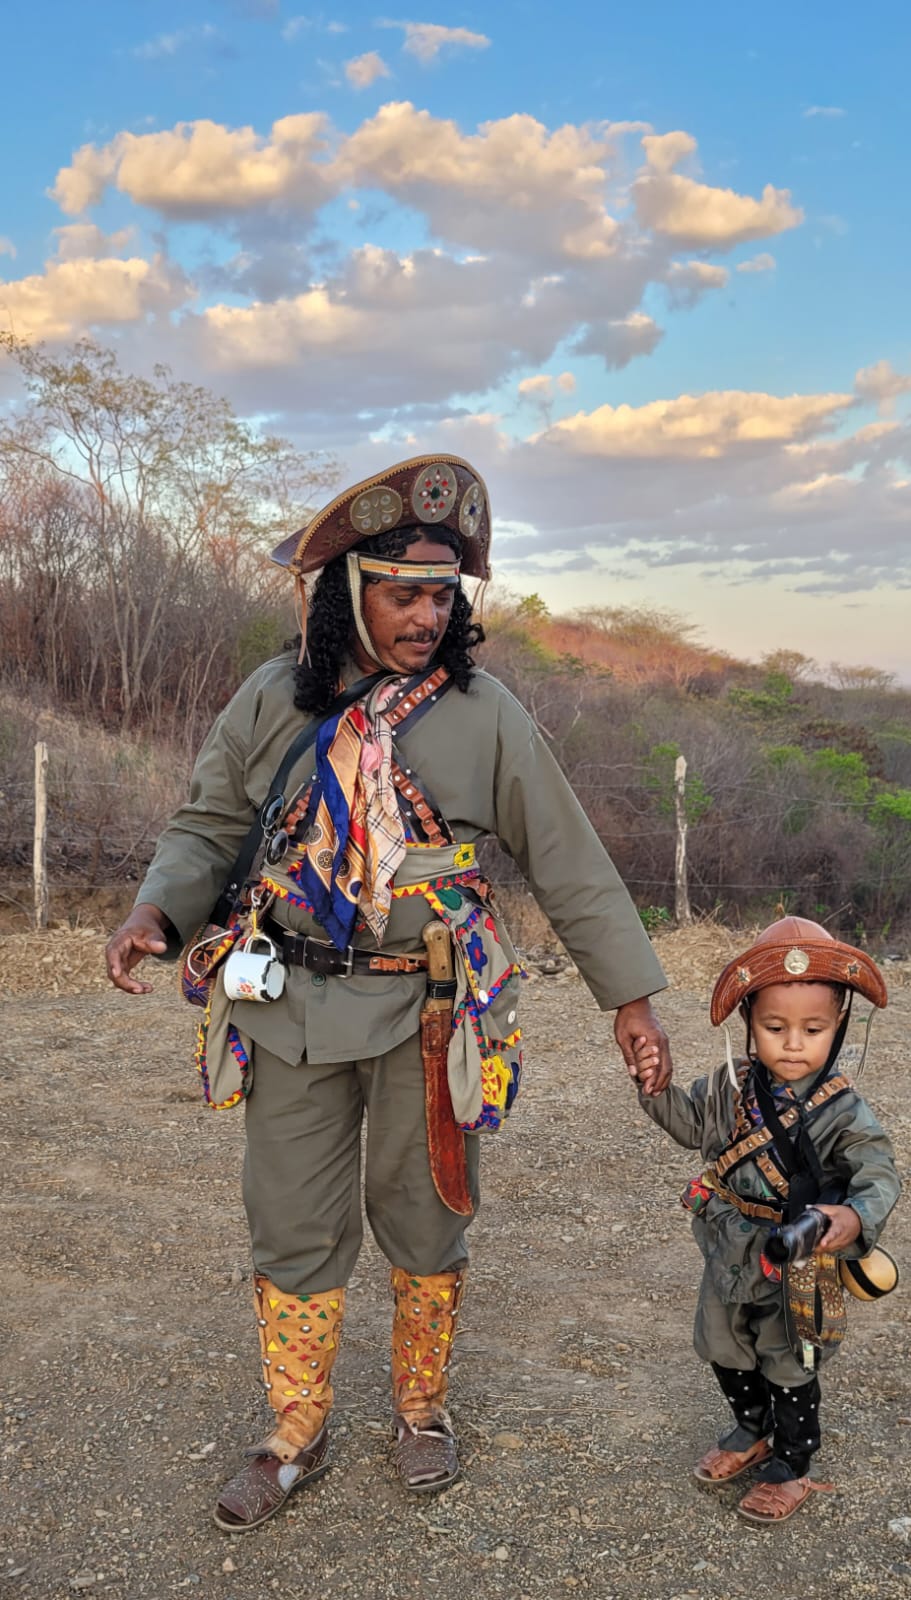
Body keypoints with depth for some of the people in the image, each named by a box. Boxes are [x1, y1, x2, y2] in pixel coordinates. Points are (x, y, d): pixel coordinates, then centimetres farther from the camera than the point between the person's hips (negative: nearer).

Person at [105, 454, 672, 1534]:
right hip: (291, 1005, 1)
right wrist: (156, 914, -13)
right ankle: (296, 1435, 31)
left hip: (430, 1009, -1)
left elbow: (569, 864, 2)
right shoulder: (271, 701, 0)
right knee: (293, 1228, 10)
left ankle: (422, 1408, 38)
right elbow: (207, 829, 8)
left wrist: (630, 995, 2)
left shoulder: (483, 714, -3)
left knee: (424, 1223, 13)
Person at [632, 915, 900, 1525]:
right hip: (731, 1258, 5)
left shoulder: (843, 1111, -21)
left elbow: (881, 1175, -21)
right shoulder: (733, 1087, -8)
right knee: (726, 1355, 24)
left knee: (790, 1372, 13)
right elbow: (690, 1121, 4)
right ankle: (753, 1433, 49)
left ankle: (792, 1467, 35)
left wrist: (855, 1217, -41)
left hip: (798, 1270, -5)